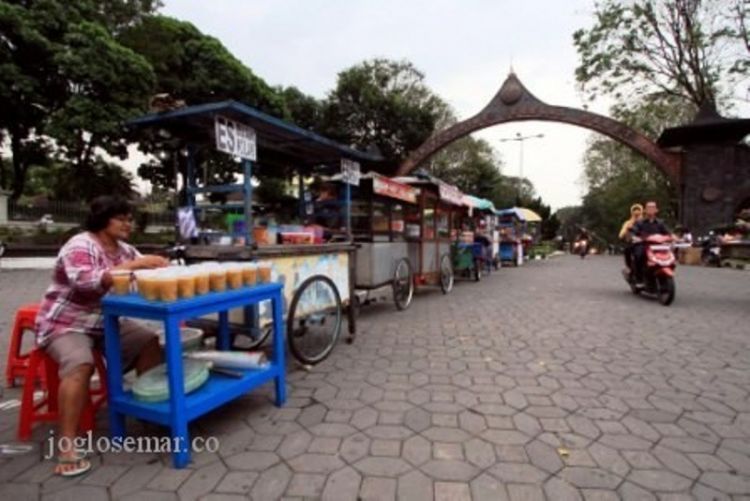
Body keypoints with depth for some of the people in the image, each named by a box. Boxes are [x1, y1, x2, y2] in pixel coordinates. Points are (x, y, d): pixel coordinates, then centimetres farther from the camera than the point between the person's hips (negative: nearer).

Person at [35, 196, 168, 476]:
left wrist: (157, 267, -18)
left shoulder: (124, 249, 6)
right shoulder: (80, 246, -19)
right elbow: (85, 281, -36)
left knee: (150, 343, -7)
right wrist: (131, 265, -38)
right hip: (66, 324, -7)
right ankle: (66, 445, -25)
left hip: (106, 323, 7)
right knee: (80, 365, -32)